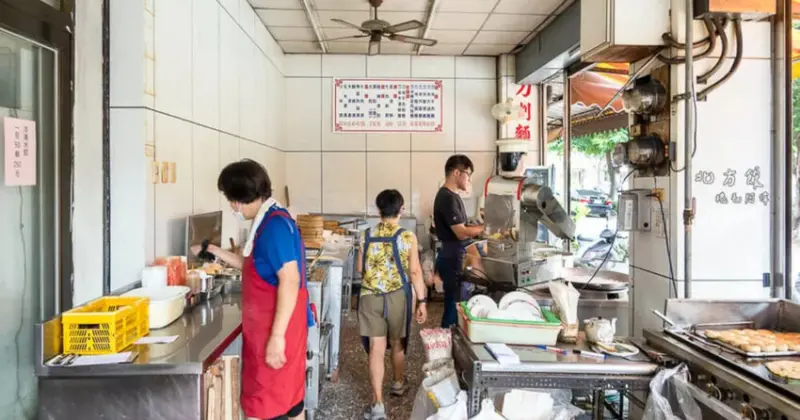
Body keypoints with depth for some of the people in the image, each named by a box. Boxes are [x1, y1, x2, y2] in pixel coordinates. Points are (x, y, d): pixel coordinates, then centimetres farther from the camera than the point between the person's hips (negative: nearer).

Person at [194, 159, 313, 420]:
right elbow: (258, 268, 24)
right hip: (276, 327, 10)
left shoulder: (274, 225, -19)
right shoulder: (271, 222, 12)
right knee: (289, 395, 18)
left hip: (275, 330, -10)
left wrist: (277, 336, -27)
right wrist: (217, 252, 21)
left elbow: (289, 280, -26)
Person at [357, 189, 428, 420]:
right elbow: (415, 272, -9)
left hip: (370, 297, 0)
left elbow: (360, 267, 7)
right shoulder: (408, 238, -9)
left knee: (376, 349, 0)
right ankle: (398, 383, 42)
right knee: (398, 343, 21)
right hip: (398, 297, 0)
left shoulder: (367, 236, -3)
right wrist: (422, 301, -1)